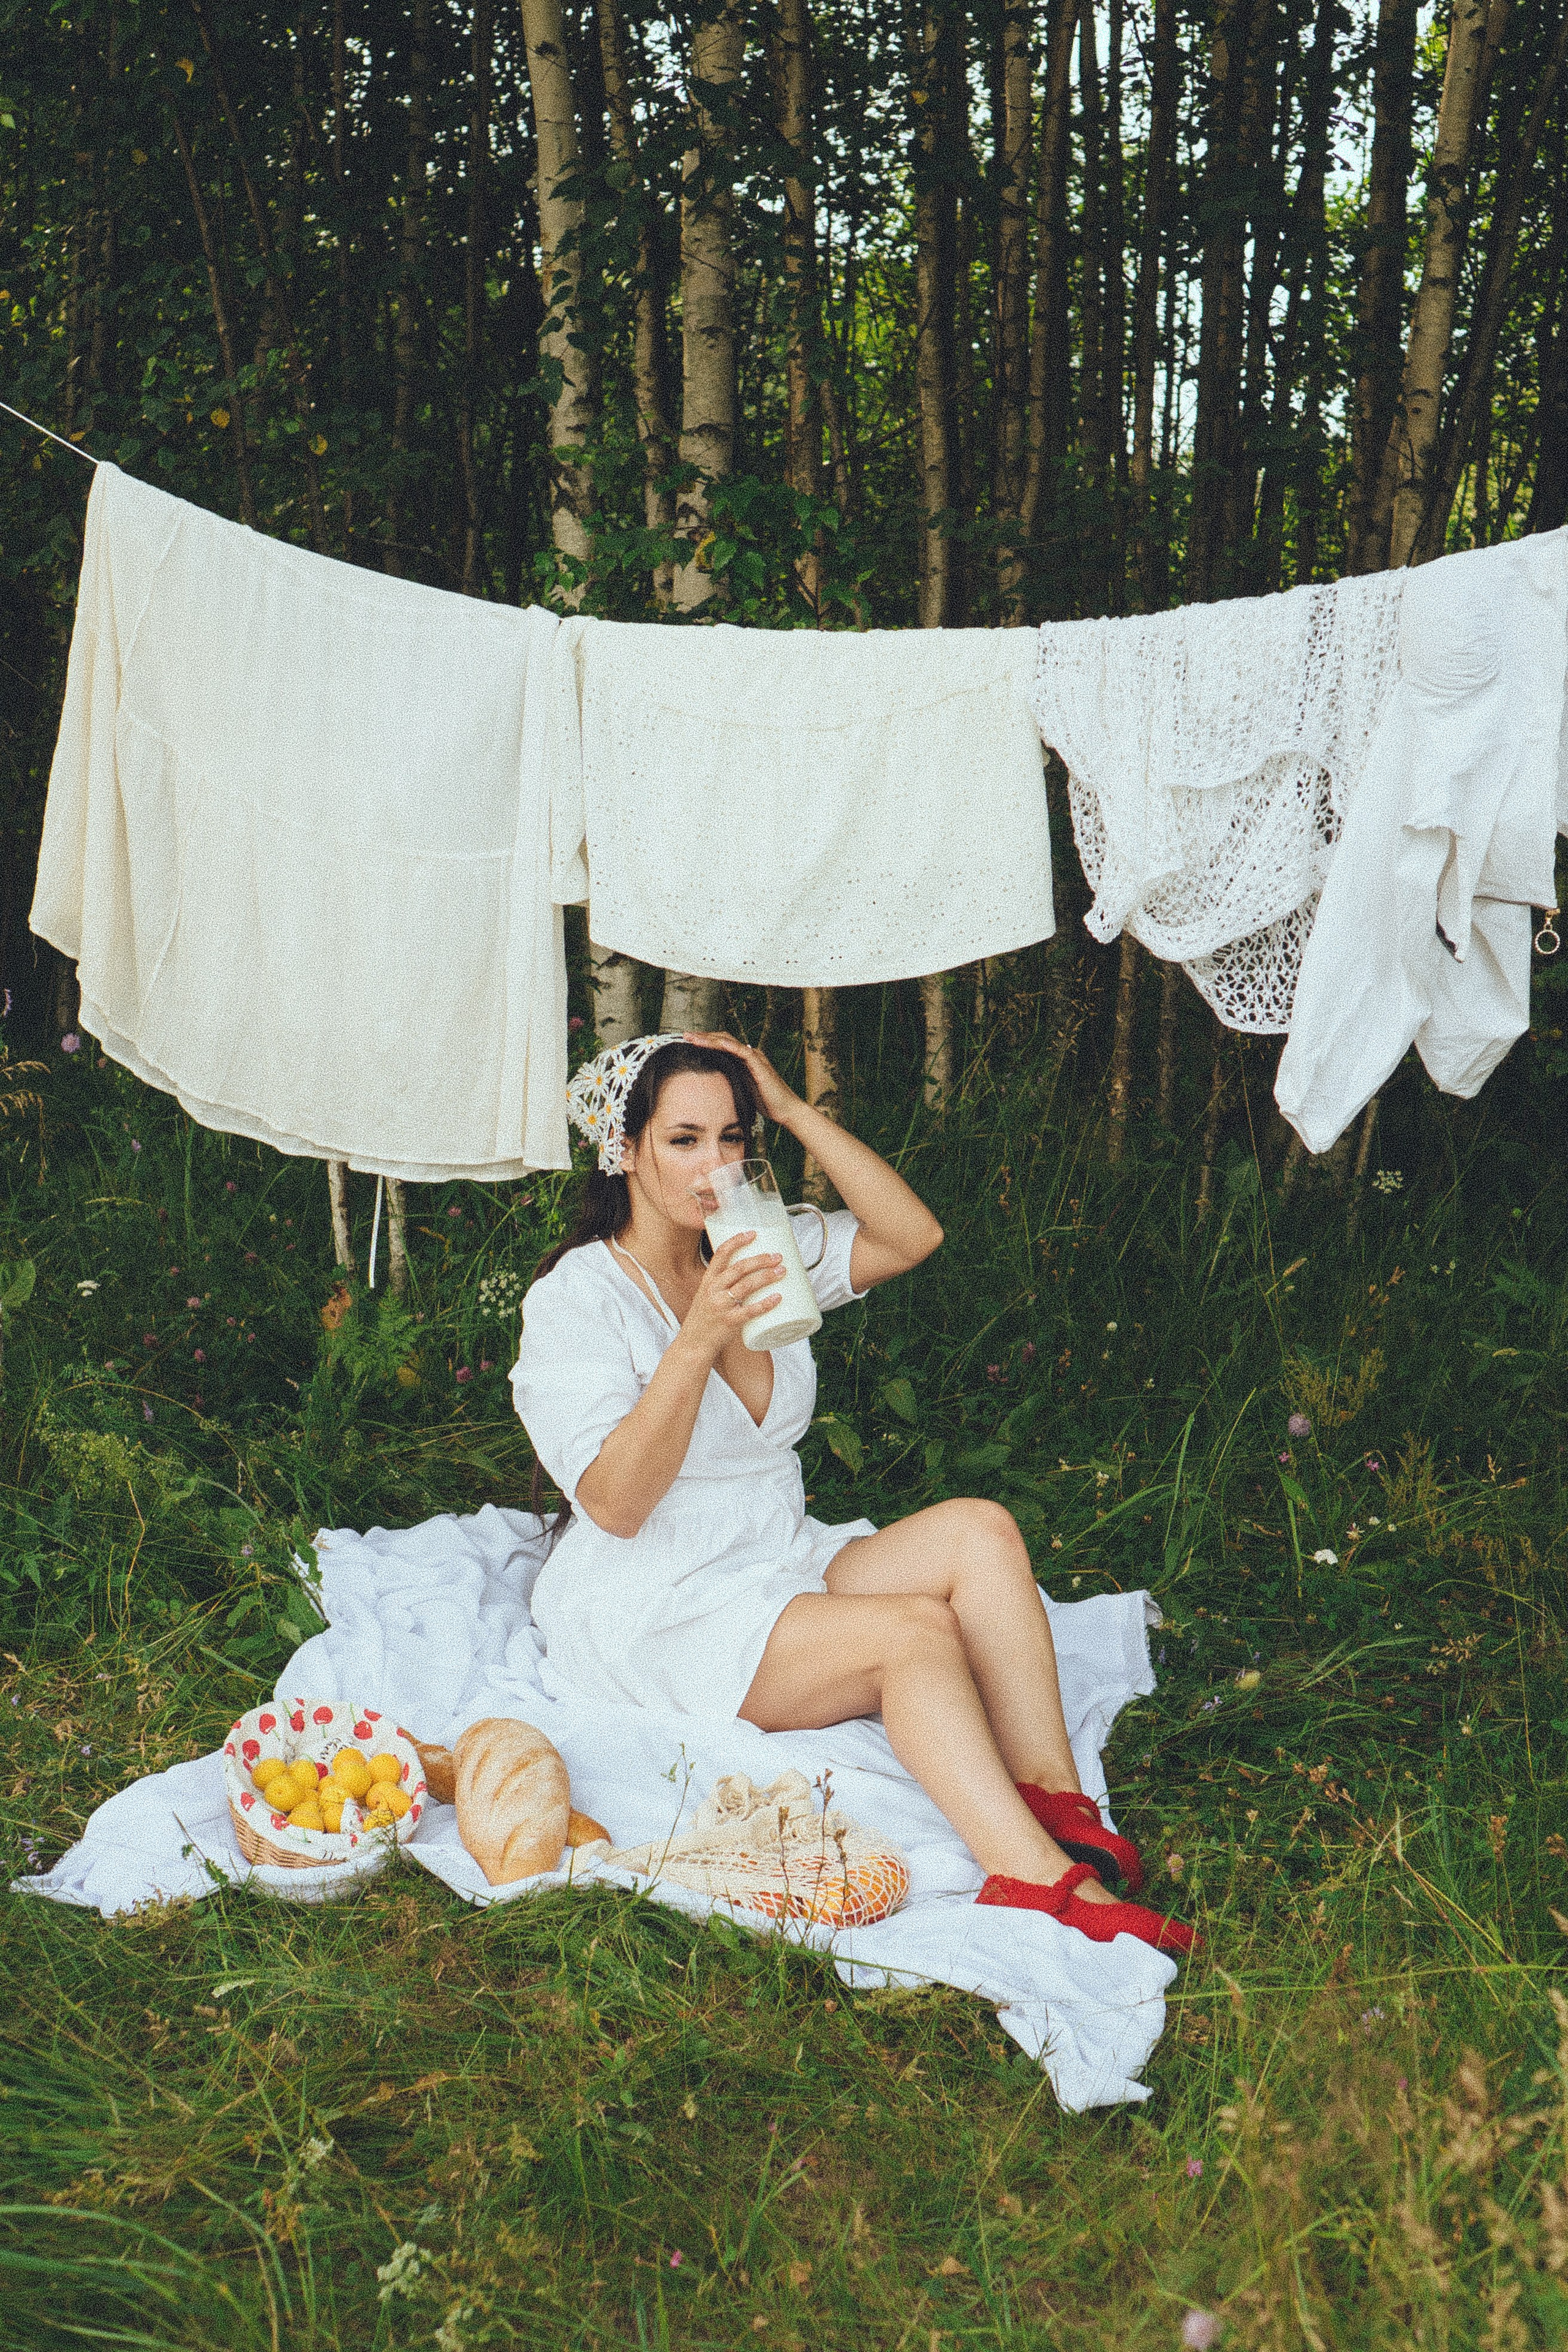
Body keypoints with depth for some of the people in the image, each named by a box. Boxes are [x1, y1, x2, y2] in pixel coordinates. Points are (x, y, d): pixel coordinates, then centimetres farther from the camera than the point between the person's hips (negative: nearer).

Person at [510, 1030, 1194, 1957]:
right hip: (653, 1617, -7)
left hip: (786, 1562, 7)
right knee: (917, 1630, -28)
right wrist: (699, 1340, -30)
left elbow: (913, 1236, -3)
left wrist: (794, 1108, -9)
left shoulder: (756, 1251, 10)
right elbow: (614, 1505, -20)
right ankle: (1033, 1880, -32)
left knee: (981, 1532, -18)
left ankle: (1056, 1809, -24)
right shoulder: (578, 1297, -11)